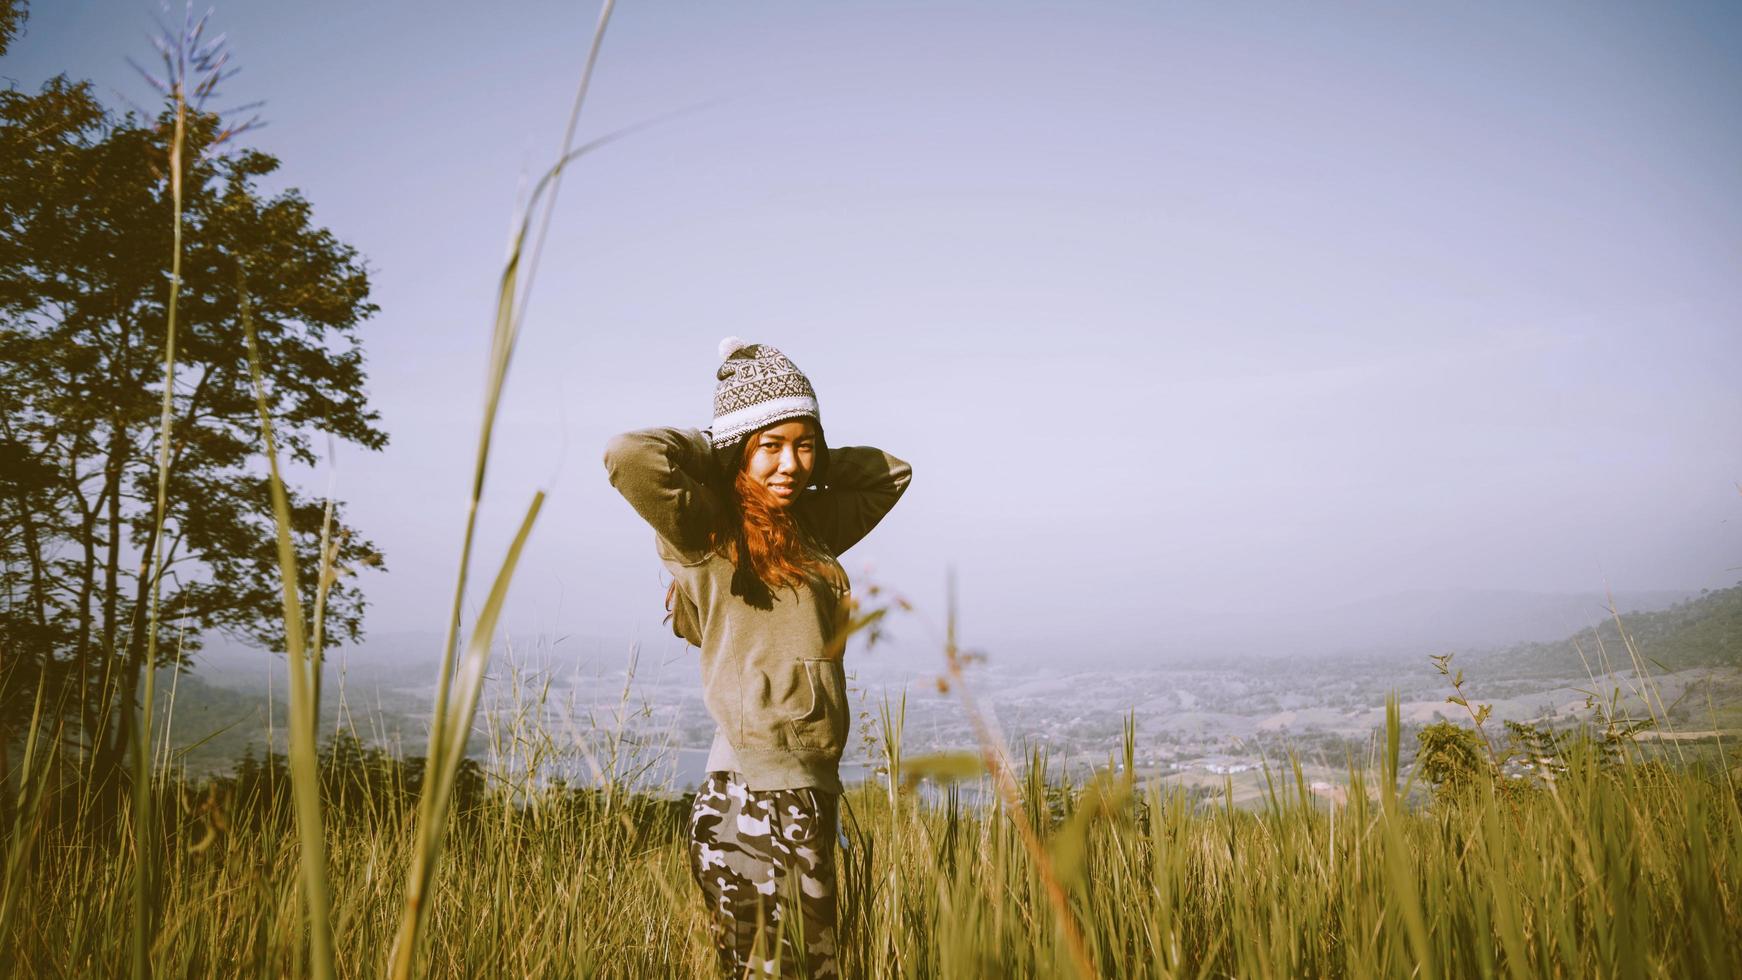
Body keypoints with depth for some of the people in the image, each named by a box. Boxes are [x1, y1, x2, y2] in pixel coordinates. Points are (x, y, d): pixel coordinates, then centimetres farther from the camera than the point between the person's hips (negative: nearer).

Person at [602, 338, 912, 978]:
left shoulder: (812, 529, 11)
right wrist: (711, 448, -7)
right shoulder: (704, 533, -9)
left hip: (811, 789, 8)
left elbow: (890, 472, 24)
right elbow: (629, 456, -26)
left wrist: (810, 460, 9)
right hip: (755, 798, -8)